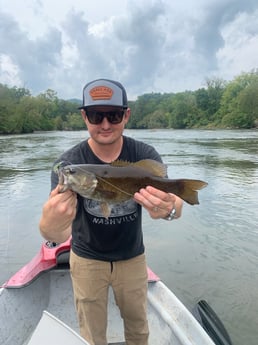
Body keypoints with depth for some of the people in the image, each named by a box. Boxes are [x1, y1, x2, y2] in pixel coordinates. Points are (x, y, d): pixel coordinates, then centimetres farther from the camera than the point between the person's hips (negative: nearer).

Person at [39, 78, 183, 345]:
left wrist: (168, 208, -49)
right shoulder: (68, 164, -22)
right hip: (87, 259, -1)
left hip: (132, 257, 2)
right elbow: (61, 233, -30)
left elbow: (177, 205, -25)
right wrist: (51, 227, -54)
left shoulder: (145, 155, -17)